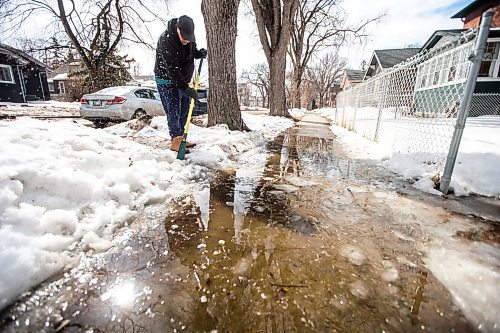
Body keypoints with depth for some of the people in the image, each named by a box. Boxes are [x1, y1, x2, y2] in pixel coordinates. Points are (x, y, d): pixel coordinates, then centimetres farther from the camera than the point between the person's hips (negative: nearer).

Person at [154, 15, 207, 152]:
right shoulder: (166, 40, -25)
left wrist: (199, 53, -6)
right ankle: (175, 141, -3)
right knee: (173, 110, -10)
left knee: (184, 110, 8)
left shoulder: (190, 37, -3)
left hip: (183, 80, 8)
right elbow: (172, 69, -29)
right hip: (167, 80, -7)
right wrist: (186, 88, -34)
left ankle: (181, 138, 18)